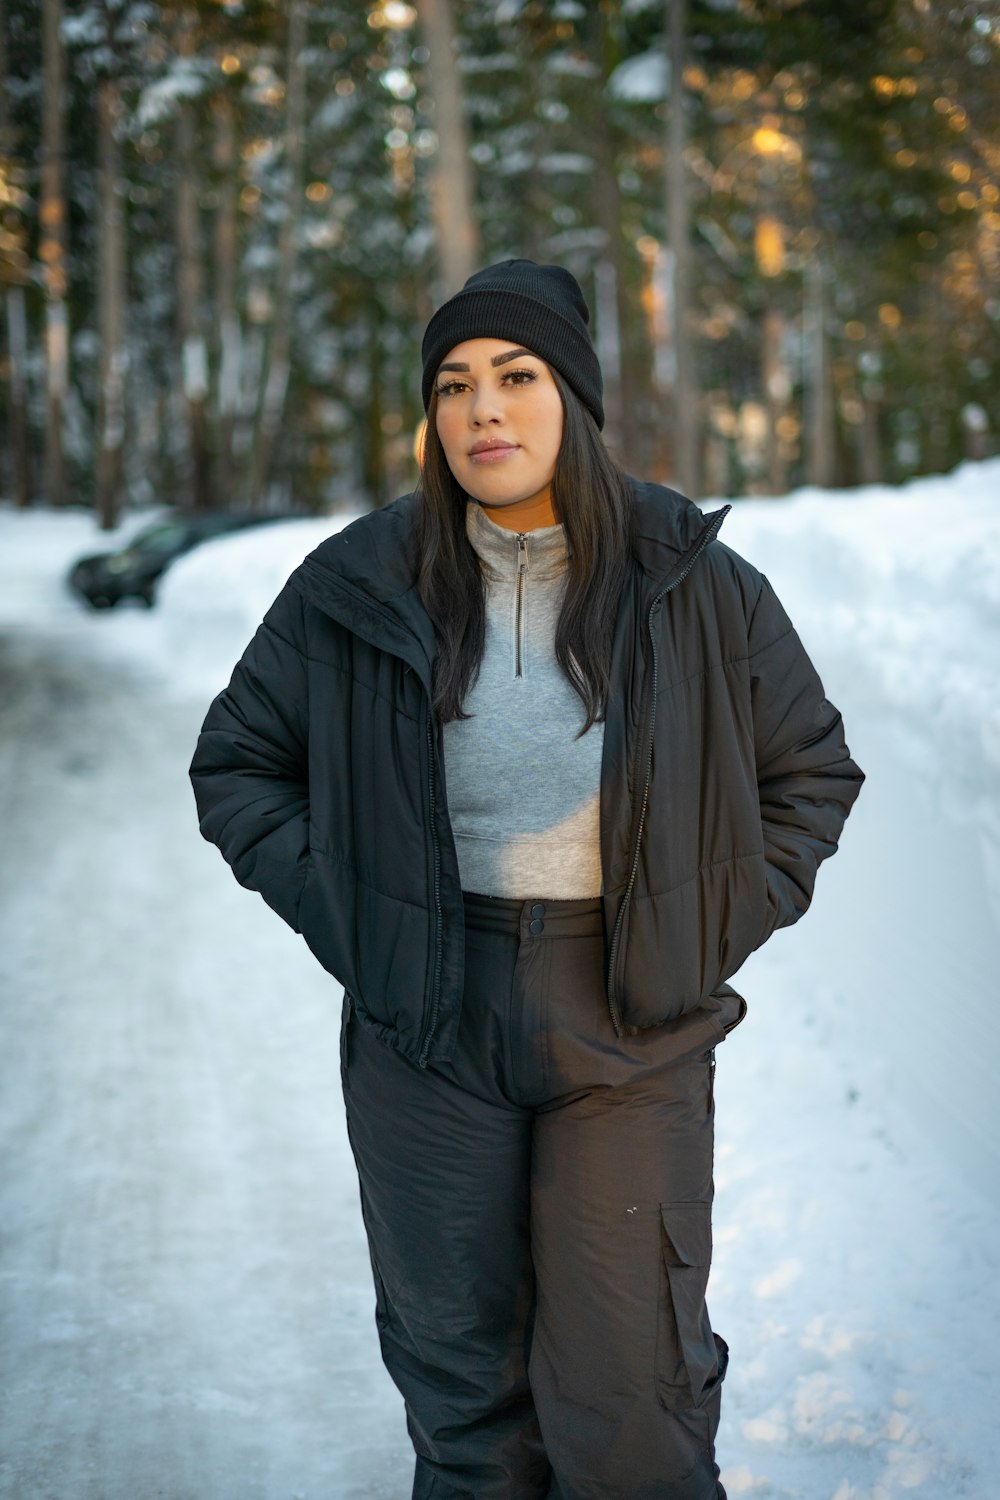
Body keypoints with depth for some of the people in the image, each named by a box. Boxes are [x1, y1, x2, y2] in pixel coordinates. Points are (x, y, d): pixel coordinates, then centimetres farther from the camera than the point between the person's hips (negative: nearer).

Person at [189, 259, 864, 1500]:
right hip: (427, 1036, 1)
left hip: (633, 1037, -1)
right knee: (461, 1388, 13)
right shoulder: (358, 587, -3)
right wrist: (343, 915, -1)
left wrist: (709, 938, 0)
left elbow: (811, 773, 9)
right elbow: (235, 766, 9)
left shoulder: (695, 586, -4)